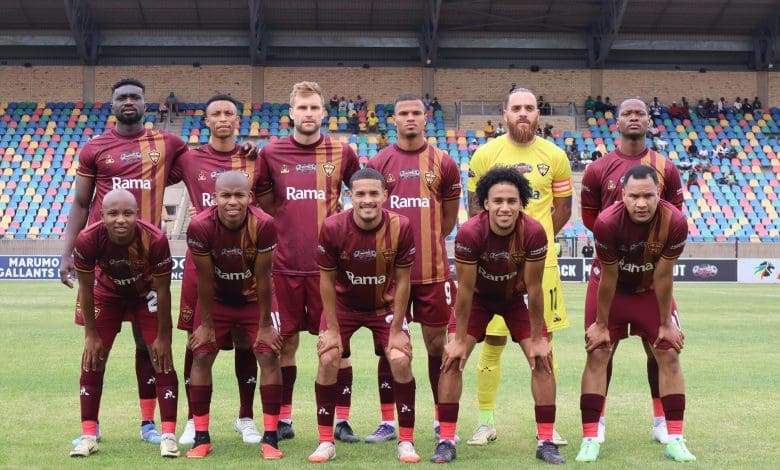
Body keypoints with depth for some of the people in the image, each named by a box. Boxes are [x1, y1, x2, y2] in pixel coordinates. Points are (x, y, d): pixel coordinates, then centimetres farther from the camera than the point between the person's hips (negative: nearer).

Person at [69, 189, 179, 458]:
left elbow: (162, 291, -22)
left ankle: (168, 435, -2)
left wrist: (163, 336, -14)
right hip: (108, 293, 2)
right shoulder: (88, 240, -32)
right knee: (92, 359, -2)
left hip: (146, 294, -1)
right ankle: (88, 435, 8)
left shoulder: (155, 240, -36)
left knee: (162, 359, -9)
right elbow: (85, 288, -16)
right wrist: (91, 334, -10)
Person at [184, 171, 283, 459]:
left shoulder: (264, 225, -30)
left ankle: (270, 438, -2)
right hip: (216, 299, 0)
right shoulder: (200, 227, -29)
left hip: (253, 298, 0)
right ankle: (201, 437, 5)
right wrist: (206, 324, -11)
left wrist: (265, 325, -13)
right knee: (200, 357, -5)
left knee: (269, 356, -9)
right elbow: (204, 279, -18)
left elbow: (263, 277, -20)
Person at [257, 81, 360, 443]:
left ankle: (343, 421, 9)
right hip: (285, 264, 1)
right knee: (285, 342, 6)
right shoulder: (270, 153, 4)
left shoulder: (341, 152, 3)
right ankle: (283, 420, 16)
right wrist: (288, 227, 4)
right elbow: (264, 203, 15)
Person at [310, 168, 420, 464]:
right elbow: (327, 280, -13)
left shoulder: (401, 227, -23)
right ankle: (326, 442, 2)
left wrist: (396, 329, -13)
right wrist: (332, 328, -12)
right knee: (328, 359, -12)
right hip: (343, 304, 0)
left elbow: (403, 281, -14)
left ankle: (406, 442, 1)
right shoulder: (332, 228, -24)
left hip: (386, 305, 0)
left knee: (400, 360, -14)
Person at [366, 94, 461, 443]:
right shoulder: (379, 163, 4)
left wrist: (424, 241, 9)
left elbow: (448, 218, 12)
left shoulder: (443, 164, 4)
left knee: (437, 343, 7)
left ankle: (442, 421, 17)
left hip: (433, 270, 0)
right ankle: (387, 422, 12)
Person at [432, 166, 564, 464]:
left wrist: (537, 339, -13)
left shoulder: (534, 233, -31)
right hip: (478, 296, -1)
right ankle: (446, 441, -3)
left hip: (517, 297, 1)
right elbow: (465, 289, -23)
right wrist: (459, 340, -16)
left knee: (543, 360, -7)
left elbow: (533, 289, -20)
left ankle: (546, 442, 3)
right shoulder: (469, 233, -34)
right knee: (452, 358, -12)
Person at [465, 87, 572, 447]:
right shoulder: (486, 155, 1)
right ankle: (486, 422, 13)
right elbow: (475, 208, 5)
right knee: (492, 342, 2)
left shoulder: (555, 157, 4)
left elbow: (563, 208, 12)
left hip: (541, 261, 1)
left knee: (544, 342, 5)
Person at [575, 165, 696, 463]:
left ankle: (675, 440, 6)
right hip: (610, 287, -2)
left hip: (651, 290, 2)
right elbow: (609, 277, -21)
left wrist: (666, 323, -9)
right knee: (597, 355, -6)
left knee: (669, 355, -2)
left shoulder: (675, 222, -29)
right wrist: (601, 324, -12)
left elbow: (663, 276, -18)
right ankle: (590, 439, 0)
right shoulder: (607, 223, -33)